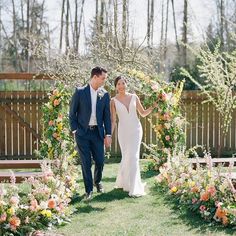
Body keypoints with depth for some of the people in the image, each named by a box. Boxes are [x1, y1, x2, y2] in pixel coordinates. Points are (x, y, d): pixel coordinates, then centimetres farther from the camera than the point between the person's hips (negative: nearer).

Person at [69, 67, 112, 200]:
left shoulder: (105, 95, 3)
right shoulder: (80, 92, -5)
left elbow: (107, 116, 5)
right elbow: (72, 113, 1)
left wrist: (108, 134, 0)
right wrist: (74, 130, -4)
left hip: (98, 132, 2)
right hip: (82, 132, -2)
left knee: (100, 161, 3)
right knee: (86, 163, 0)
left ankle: (98, 181, 33)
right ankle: (89, 190, 13)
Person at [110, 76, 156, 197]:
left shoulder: (134, 97, 4)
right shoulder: (114, 101, 0)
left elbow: (143, 113, 12)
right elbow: (113, 120, 1)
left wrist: (153, 107, -5)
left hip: (136, 129, 0)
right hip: (123, 131, 0)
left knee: (133, 157, -8)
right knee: (126, 157, 4)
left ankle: (134, 188, -4)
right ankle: (122, 181, 29)